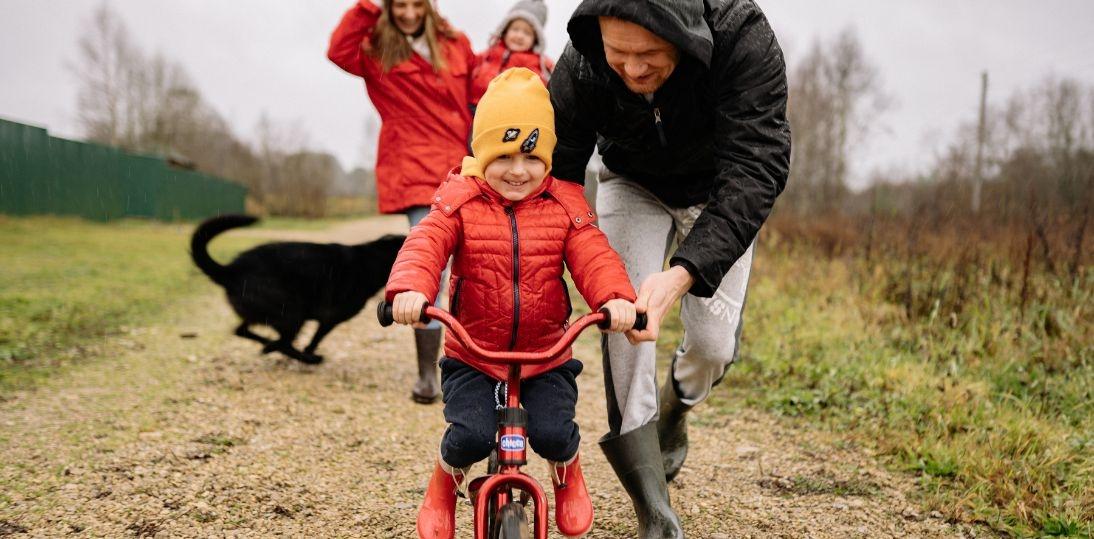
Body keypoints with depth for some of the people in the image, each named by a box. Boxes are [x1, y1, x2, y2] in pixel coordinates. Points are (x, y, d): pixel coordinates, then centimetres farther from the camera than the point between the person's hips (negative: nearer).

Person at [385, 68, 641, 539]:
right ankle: (444, 484, 17)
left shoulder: (564, 206, -2)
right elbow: (425, 244, -20)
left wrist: (617, 298, -35)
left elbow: (593, 257, -13)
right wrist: (410, 288, -43)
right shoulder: (460, 202, -5)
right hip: (471, 354, -1)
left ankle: (567, 475, 22)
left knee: (553, 433, -18)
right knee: (471, 436, -21)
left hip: (546, 355, 1)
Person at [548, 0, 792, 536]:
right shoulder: (581, 68, -31)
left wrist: (682, 273, -55)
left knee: (713, 342, -7)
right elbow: (556, 173, -23)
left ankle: (674, 411, 33)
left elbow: (754, 169, -42)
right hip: (633, 184, 1)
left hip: (719, 192, 0)